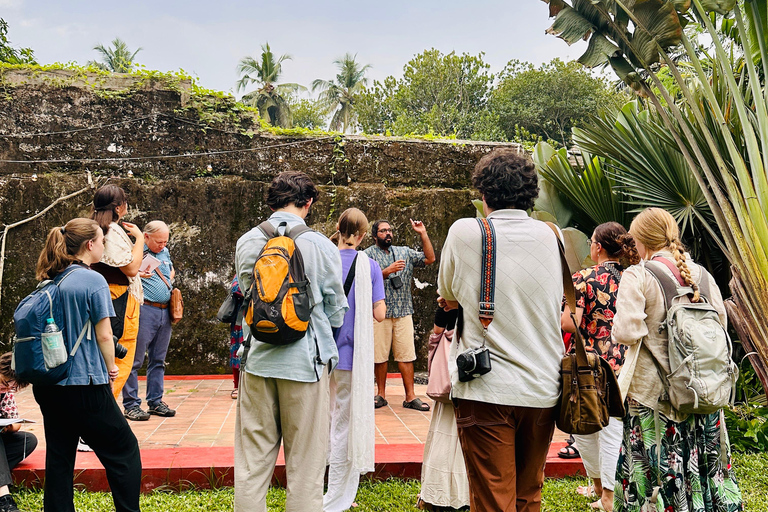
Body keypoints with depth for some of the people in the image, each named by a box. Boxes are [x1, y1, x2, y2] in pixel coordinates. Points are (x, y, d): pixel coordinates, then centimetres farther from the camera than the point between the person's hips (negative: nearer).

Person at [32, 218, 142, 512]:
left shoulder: (48, 281, 9)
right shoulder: (93, 281, -12)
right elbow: (103, 334, -13)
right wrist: (110, 368, 4)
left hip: (48, 385, 7)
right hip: (84, 385, -7)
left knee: (59, 457, 12)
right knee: (124, 451, 5)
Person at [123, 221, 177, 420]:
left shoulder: (165, 252, 18)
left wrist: (170, 279, 15)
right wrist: (136, 275, -27)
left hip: (165, 312, 7)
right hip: (144, 309, -7)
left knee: (158, 360, 12)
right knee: (135, 359, -4)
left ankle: (155, 402, 19)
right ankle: (131, 404, 1)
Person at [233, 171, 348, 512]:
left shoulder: (246, 243, 2)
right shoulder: (321, 246, -7)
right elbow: (336, 314, 1)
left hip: (257, 358, 3)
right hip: (304, 359, -3)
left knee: (252, 462, 11)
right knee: (304, 464, 7)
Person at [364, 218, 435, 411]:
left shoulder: (404, 252, 14)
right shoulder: (368, 254, 4)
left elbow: (430, 259, 7)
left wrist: (423, 234, 2)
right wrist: (387, 271, -18)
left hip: (403, 312, 2)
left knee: (406, 355, 0)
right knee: (380, 356, 3)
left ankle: (410, 396, 4)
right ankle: (381, 394, 16)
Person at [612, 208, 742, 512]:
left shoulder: (637, 276, -13)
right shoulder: (700, 273, 4)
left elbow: (626, 332, -20)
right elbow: (721, 322, 11)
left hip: (653, 391, -5)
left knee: (655, 466, 4)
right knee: (706, 462, 15)